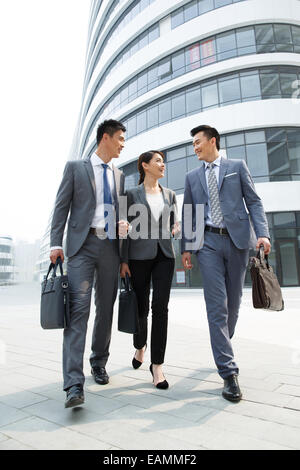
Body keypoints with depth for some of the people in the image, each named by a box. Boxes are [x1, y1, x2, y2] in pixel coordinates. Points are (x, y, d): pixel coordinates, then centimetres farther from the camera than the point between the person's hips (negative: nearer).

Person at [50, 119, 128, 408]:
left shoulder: (119, 175, 19)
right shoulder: (75, 167, 6)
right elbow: (61, 206, 1)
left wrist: (124, 222, 2)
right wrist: (56, 243, -7)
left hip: (110, 246, 5)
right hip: (83, 244, -4)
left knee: (106, 308, 9)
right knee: (78, 308, -12)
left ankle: (99, 362, 28)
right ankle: (74, 384, -9)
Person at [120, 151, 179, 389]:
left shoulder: (170, 194, 14)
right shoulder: (132, 194, 4)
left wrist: (176, 229, -4)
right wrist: (124, 260, -5)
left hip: (164, 255, 3)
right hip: (140, 255, -2)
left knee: (160, 307, -6)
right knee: (141, 307, 6)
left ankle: (157, 365, 4)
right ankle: (140, 346, 36)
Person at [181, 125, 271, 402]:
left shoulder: (237, 167, 11)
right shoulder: (192, 177, 16)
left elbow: (253, 202, 5)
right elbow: (188, 214, 13)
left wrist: (263, 233, -10)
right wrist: (186, 247, 5)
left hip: (237, 239, 0)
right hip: (208, 242, 1)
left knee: (233, 303, 9)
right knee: (217, 306, -7)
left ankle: (223, 349, 33)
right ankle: (229, 372, -1)